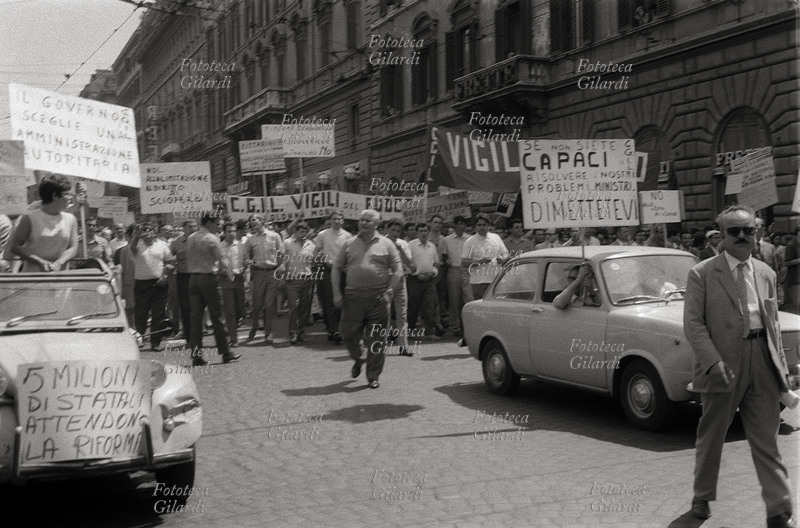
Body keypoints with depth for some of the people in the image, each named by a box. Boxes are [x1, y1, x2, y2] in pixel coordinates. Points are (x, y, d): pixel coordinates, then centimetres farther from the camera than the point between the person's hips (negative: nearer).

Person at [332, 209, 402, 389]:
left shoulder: (386, 244, 5)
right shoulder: (349, 244, 10)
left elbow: (397, 271, 3)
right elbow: (336, 268, 11)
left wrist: (389, 293, -8)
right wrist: (337, 293, 1)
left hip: (378, 298, -2)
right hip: (353, 297, 2)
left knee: (376, 340, 1)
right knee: (349, 333, 1)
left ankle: (373, 376, 13)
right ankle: (358, 360, 31)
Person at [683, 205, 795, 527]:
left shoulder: (766, 274, 11)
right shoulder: (702, 274, -4)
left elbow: (773, 322, 16)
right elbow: (693, 323, -9)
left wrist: (780, 363, 10)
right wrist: (713, 361, -20)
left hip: (762, 364, 3)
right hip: (722, 365, -3)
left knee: (766, 439, 5)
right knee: (712, 436, 12)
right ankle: (702, 497, 31)